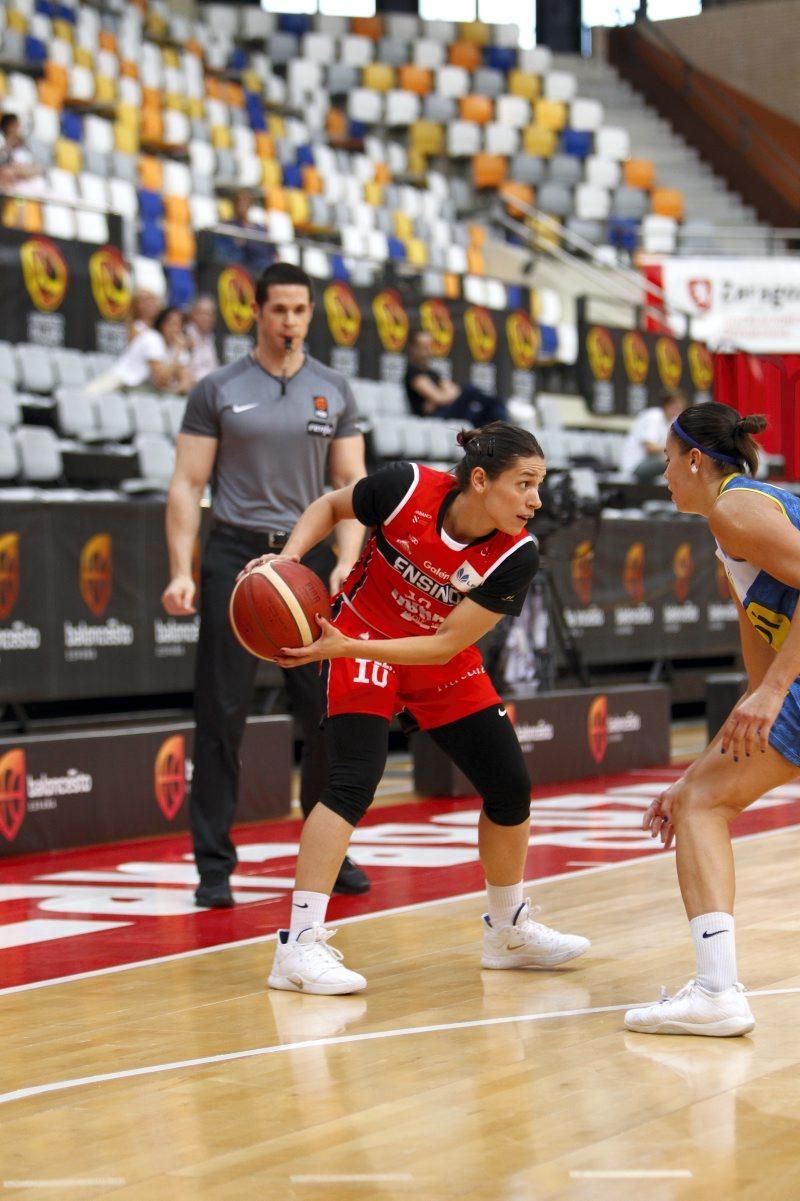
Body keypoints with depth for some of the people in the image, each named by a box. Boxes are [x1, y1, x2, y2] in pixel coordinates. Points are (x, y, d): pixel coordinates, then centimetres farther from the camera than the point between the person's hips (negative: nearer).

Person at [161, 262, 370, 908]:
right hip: (236, 557, -2)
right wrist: (181, 571, -10)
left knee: (330, 715, 4)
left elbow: (353, 484, 7)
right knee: (222, 717, -2)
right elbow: (188, 484, 0)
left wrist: (346, 562, -7)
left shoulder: (334, 392, 9)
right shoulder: (218, 391, 2)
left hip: (310, 557, 2)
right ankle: (214, 865, 4)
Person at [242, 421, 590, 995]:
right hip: (363, 635, -4)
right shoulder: (409, 489, -26)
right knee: (355, 780, -22)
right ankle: (300, 944, -23)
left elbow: (445, 645, -23)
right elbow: (330, 506, -5)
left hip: (443, 663, 4)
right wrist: (290, 555, -22)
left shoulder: (516, 555, -22)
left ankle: (510, 930, 26)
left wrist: (344, 647, -31)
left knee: (510, 785, 3)